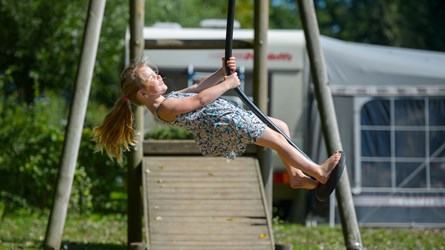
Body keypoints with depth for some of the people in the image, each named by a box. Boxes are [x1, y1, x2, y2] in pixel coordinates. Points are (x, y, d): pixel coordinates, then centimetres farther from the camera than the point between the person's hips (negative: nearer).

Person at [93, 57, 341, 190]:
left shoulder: (168, 99, 18)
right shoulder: (164, 108, -13)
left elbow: (199, 87, 19)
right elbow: (199, 99, -15)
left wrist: (222, 73, 7)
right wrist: (228, 84, -5)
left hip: (229, 115, 11)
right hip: (224, 122, -11)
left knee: (281, 127, 11)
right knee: (277, 139, -11)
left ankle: (297, 175, 12)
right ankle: (319, 173, -3)